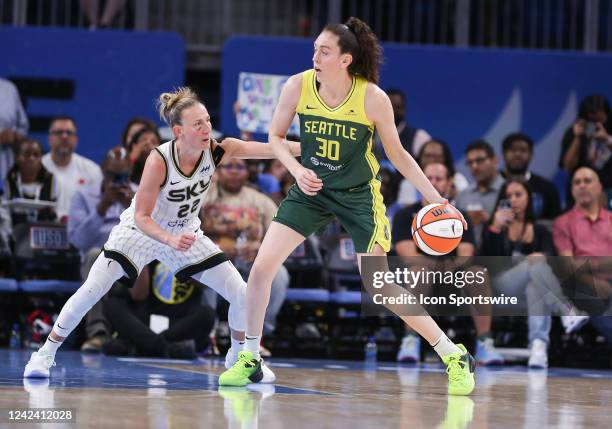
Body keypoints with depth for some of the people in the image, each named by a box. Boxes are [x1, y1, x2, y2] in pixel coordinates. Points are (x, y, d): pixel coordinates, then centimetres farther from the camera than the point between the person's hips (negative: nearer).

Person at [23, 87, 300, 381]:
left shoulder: (217, 151, -21)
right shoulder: (159, 160, -30)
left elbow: (269, 149, -31)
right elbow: (141, 217, -26)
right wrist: (170, 240, -43)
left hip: (186, 234, 4)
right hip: (140, 231, -4)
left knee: (243, 295, -5)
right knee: (91, 290, -18)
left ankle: (239, 357, 21)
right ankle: (46, 353, -2)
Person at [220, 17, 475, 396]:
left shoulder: (373, 98, -20)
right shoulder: (298, 87, -15)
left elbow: (398, 154, -7)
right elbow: (276, 137, 1)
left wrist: (435, 199, -9)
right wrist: (298, 170, -18)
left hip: (358, 194, -3)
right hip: (311, 189, 3)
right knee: (262, 267, -9)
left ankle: (455, 357, 5)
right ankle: (250, 360, 6)